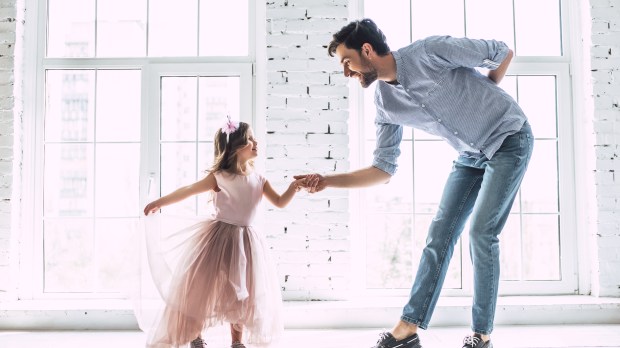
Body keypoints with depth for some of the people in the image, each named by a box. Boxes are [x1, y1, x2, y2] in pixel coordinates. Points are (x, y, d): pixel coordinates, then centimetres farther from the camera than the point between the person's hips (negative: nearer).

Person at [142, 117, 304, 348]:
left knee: (243, 292, 7)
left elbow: (280, 202, 4)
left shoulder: (259, 180, 1)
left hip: (245, 241, 4)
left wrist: (292, 188, -15)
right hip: (219, 237, -4)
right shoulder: (219, 178, -11)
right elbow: (188, 191, -4)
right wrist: (159, 202, 1)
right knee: (203, 288, 3)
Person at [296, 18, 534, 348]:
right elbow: (383, 169, -4)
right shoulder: (385, 104, -5)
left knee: (481, 233, -12)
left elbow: (503, 53, -11)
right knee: (440, 233, 0)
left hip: (509, 139, -6)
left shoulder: (430, 51, -23)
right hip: (470, 156, 6)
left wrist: (483, 99, -2)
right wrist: (328, 180, -13)